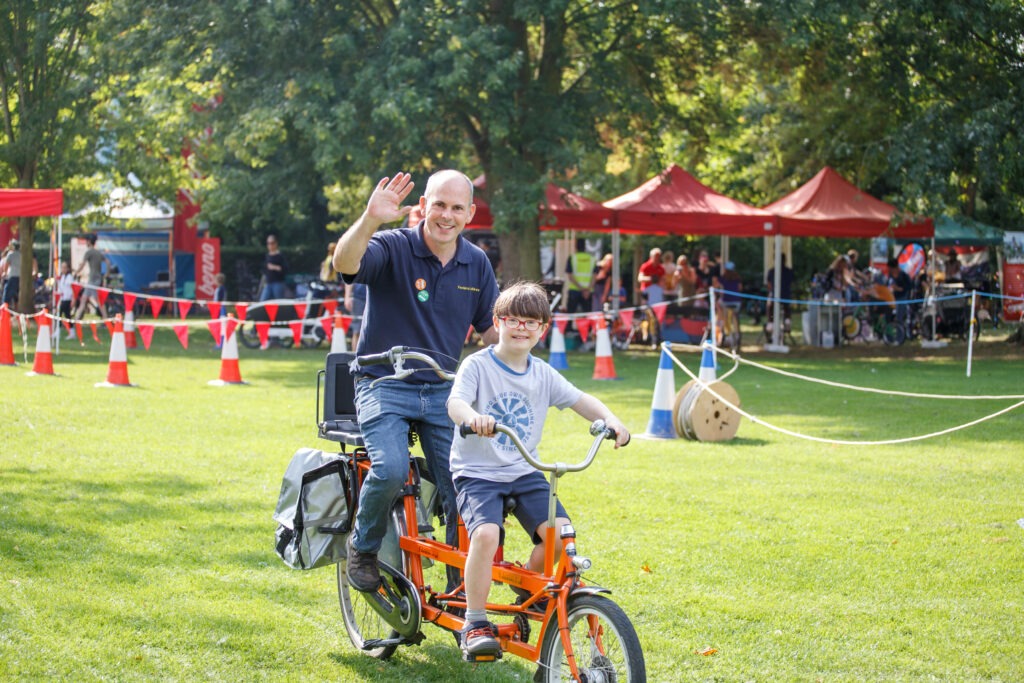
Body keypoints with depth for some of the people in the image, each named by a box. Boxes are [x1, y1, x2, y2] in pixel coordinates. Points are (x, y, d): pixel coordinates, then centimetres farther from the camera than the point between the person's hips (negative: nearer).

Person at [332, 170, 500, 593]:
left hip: (442, 391, 5)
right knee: (391, 469, -28)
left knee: (462, 488, -3)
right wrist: (369, 221, -50)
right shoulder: (393, 248, -12)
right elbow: (345, 264, -33)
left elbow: (491, 329, 16)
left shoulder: (476, 263, 5)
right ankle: (363, 548, 1)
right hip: (385, 385, -4)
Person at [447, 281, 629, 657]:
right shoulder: (477, 365, -8)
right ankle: (475, 624, -17)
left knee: (559, 533, -17)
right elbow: (455, 403, -23)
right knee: (486, 533, -30)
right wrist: (473, 417, -47)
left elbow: (579, 400, 5)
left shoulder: (542, 374, 7)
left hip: (524, 472, 5)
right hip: (478, 472, -5)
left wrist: (611, 420, -16)